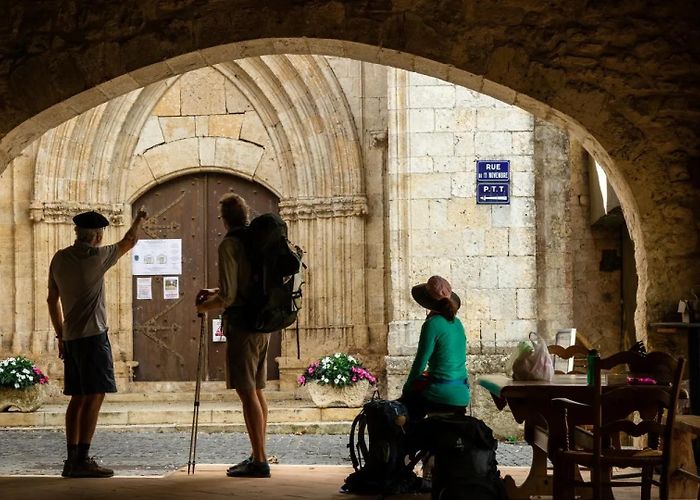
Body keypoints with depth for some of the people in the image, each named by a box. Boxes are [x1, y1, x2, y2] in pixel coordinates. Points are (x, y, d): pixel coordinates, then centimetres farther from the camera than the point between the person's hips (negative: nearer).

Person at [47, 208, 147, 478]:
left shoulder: (60, 258, 9)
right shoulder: (96, 255, -8)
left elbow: (52, 299, 15)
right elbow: (128, 243, 9)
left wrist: (60, 335, 22)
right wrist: (138, 220, 28)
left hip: (70, 337, 7)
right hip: (93, 336, -7)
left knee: (78, 397, 10)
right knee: (94, 397, -9)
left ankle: (72, 460, 9)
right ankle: (82, 460, -14)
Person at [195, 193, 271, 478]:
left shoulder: (229, 245, -12)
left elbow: (228, 295, -17)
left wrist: (205, 306, 0)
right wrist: (216, 292, 24)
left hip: (241, 326, -8)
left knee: (247, 393, -7)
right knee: (256, 391, 13)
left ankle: (259, 461, -9)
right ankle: (258, 457, 19)